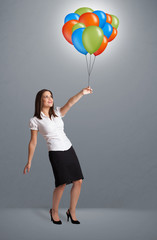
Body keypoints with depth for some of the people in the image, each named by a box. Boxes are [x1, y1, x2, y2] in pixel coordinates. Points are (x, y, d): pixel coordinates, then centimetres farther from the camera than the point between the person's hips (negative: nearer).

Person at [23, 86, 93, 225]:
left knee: (78, 181, 1)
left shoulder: (57, 113, 9)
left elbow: (70, 103, -9)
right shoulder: (35, 120, -2)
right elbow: (33, 142, 1)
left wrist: (82, 93, -26)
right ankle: (54, 211, 17)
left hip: (69, 149, 5)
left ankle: (72, 211, 19)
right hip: (55, 152, -5)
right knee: (62, 183, -10)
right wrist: (29, 162, 0)